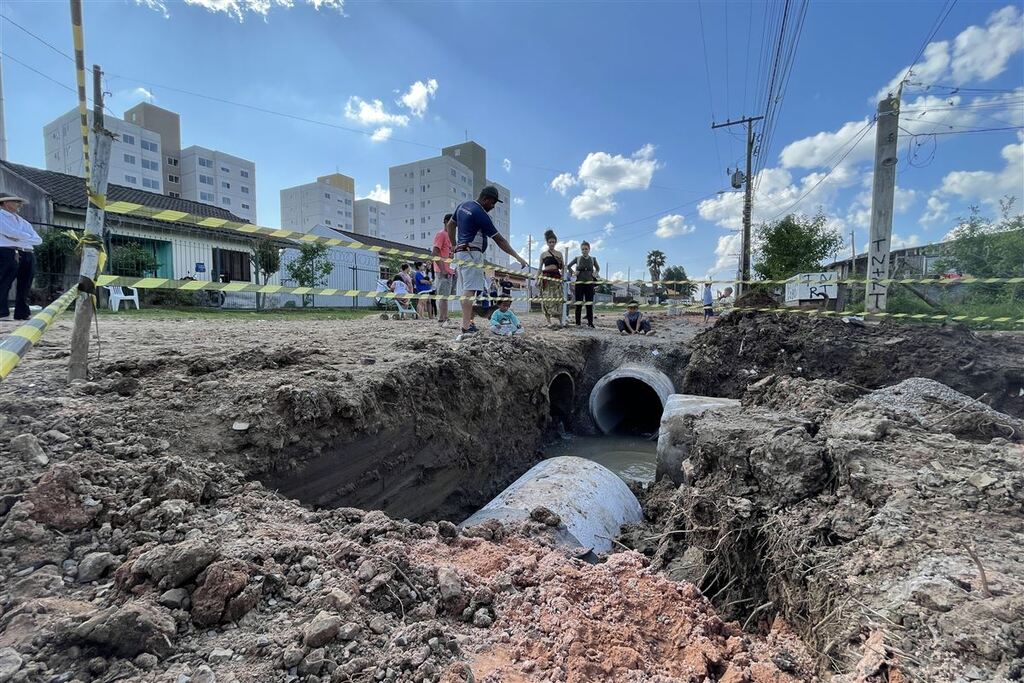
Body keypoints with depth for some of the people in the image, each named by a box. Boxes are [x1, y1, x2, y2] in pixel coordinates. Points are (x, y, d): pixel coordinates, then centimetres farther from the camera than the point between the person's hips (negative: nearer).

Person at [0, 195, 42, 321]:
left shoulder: (23, 222, 24)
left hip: (28, 255, 6)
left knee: (24, 287, 4)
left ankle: (22, 313, 8)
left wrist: (18, 238, -2)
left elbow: (38, 240, 12)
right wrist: (28, 236, 4)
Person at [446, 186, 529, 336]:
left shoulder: (463, 205, 13)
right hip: (472, 253, -10)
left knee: (465, 290, 9)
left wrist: (454, 246, 24)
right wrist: (518, 257, -11)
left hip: (460, 252, 10)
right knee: (470, 289, -15)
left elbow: (449, 226, 22)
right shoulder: (481, 214, -13)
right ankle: (467, 326, -22)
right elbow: (499, 240, -14)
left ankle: (467, 323, 11)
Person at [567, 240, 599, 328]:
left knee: (590, 304, 1)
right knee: (578, 304, -1)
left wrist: (595, 273, 5)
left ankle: (590, 323, 5)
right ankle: (577, 323, 4)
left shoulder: (593, 259, 8)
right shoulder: (577, 258, 4)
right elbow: (568, 266, 13)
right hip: (579, 283, -1)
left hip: (589, 283, 1)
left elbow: (598, 268, 23)